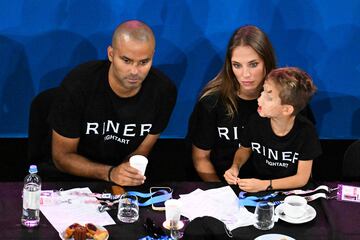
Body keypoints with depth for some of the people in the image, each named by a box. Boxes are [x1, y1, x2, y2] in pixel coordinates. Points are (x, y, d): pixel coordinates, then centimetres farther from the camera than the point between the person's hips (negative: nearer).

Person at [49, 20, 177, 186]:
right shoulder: (77, 85, -20)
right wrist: (109, 173, -28)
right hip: (76, 177, -2)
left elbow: (140, 152, 0)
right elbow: (62, 156, -13)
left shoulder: (164, 90, -13)